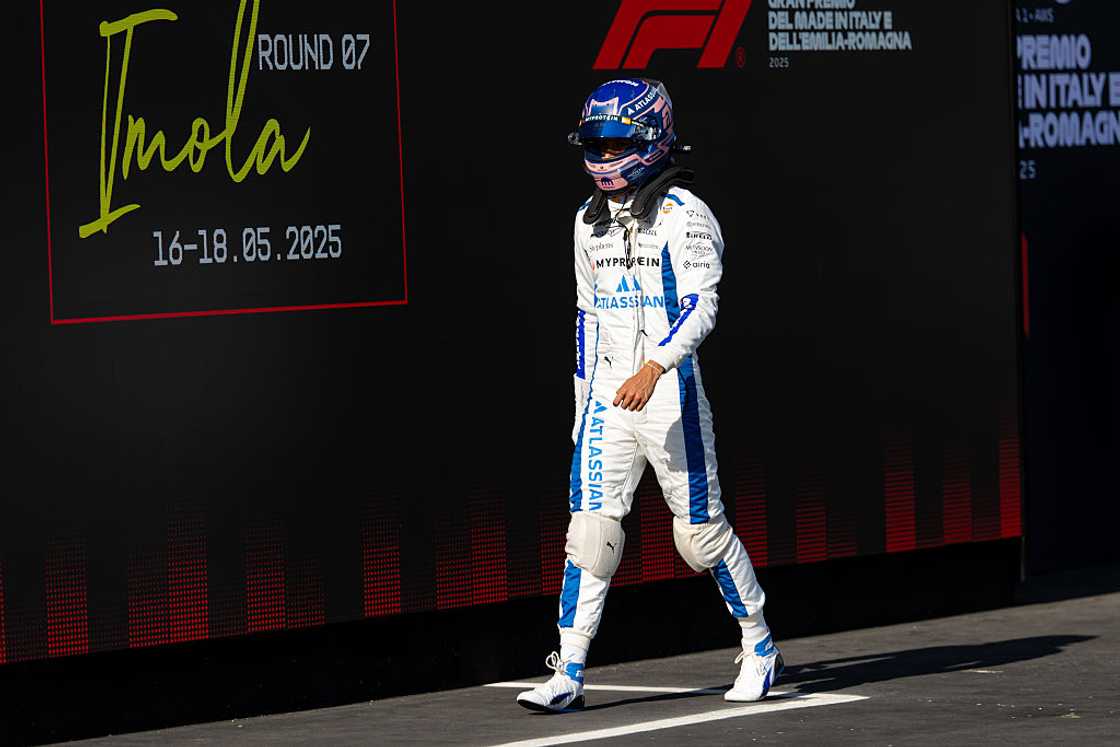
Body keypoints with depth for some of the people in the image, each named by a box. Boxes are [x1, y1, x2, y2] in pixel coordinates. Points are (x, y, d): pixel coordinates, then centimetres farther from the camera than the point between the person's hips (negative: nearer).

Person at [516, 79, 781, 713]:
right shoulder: (591, 220, 14)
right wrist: (584, 401, 19)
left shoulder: (683, 213, -9)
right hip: (609, 392, 6)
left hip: (670, 388, -6)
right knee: (591, 526, -3)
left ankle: (761, 649, 19)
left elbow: (701, 305, -19)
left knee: (702, 530, 1)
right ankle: (569, 674, -4)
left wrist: (653, 367, -33)